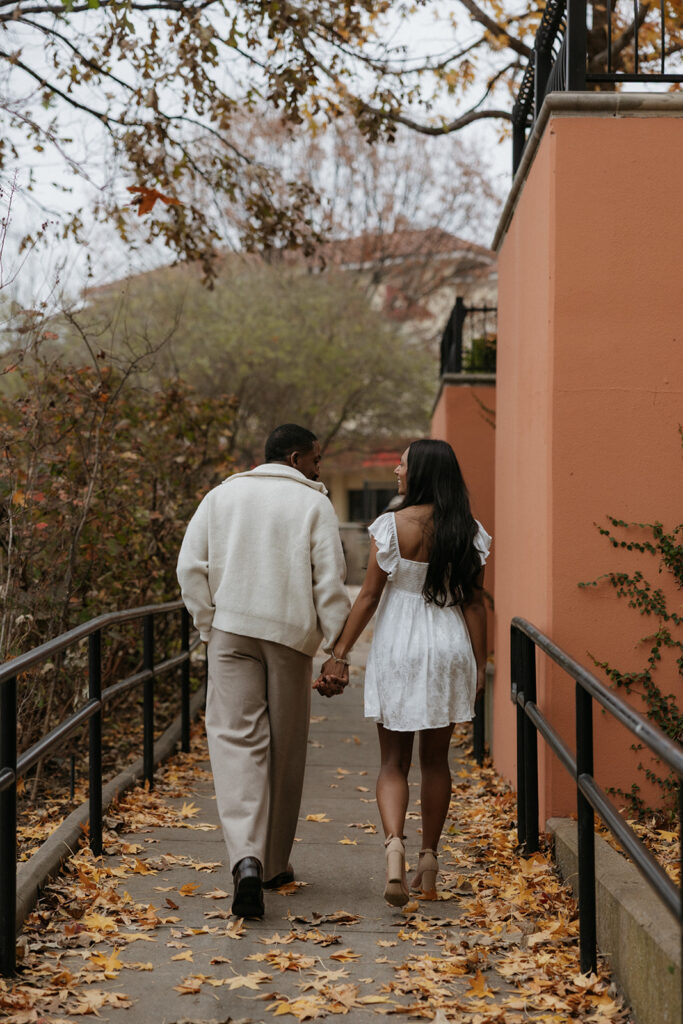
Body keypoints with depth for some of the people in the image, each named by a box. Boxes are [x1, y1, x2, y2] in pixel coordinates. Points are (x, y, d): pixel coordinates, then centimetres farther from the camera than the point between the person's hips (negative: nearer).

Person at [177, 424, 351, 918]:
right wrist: (338, 649, -3)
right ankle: (275, 863, 22)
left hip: (231, 631, 2)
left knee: (237, 739, -3)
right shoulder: (313, 504, 0)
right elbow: (330, 582, -6)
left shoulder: (222, 495, 10)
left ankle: (246, 857, -24)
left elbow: (191, 568, 3)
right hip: (291, 634, -1)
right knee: (286, 748, 11)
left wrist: (209, 626, 9)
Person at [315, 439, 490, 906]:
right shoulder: (469, 532, -1)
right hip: (449, 651, 3)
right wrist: (480, 663, 5)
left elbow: (369, 595, -8)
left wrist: (339, 653, -2)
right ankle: (429, 861, 20)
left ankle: (394, 844, -19)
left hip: (398, 648, -3)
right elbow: (475, 602, -1)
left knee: (394, 762, 5)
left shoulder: (392, 526, -10)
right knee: (436, 759, 15)